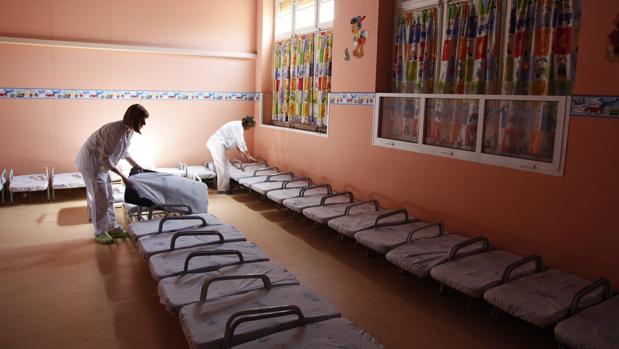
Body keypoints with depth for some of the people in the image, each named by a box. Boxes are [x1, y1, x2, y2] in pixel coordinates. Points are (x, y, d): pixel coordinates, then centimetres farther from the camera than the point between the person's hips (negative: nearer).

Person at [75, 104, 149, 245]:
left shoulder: (128, 130, -4)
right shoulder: (116, 130, -31)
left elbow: (123, 150, 15)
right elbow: (105, 158, -29)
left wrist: (135, 165, 10)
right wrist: (122, 176, -27)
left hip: (100, 163, 9)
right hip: (91, 162, -9)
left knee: (108, 197, 13)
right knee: (100, 199, -3)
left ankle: (112, 228, 24)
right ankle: (99, 233, 11)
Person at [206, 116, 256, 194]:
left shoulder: (238, 125, 15)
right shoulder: (239, 127, -16)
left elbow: (237, 141, 23)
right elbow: (241, 143, -16)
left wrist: (241, 153, 22)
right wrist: (248, 156, -6)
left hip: (216, 143, 10)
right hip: (217, 144, -10)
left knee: (226, 166, 14)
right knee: (222, 167, -5)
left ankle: (225, 187, 21)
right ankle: (222, 189, 4)